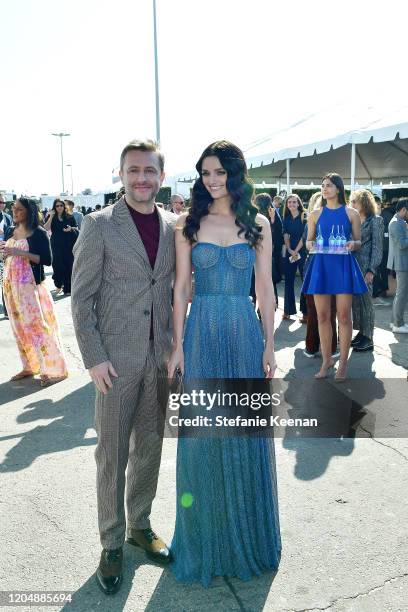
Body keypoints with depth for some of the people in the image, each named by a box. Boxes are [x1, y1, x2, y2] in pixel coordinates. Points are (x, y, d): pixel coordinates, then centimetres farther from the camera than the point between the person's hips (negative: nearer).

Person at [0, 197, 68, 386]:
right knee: (20, 326, 10)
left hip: (30, 285, -6)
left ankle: (54, 369, 3)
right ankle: (30, 366, 22)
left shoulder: (39, 233, -8)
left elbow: (47, 260, -14)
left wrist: (21, 253, -21)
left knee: (38, 324, -5)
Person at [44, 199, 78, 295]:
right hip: (56, 245, 0)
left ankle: (67, 288, 5)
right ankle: (58, 285, 18)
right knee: (58, 265, -1)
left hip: (68, 245, 0)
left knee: (68, 265, -1)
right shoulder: (52, 217, 4)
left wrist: (71, 228, -12)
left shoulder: (69, 217, 5)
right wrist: (51, 216, -17)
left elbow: (76, 229, 10)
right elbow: (46, 228, -10)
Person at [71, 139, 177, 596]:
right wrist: (94, 357, -12)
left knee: (149, 447, 15)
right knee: (112, 453, 7)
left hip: (160, 356, 4)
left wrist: (177, 345, 5)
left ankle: (140, 526, 35)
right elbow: (82, 298, -7)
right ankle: (111, 544, 25)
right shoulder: (99, 225, -6)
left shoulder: (173, 226, 6)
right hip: (116, 358, -4)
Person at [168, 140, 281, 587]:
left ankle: (248, 532, 31)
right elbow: (181, 288, 1)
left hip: (244, 332, 1)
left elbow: (265, 288, 4)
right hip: (202, 332, 0)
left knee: (248, 430, 9)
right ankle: (206, 538, 26)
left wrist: (269, 345, 0)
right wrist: (178, 345, -3)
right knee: (202, 431, 6)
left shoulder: (258, 224, 4)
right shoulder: (188, 224, 2)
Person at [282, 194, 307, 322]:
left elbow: (305, 235, -8)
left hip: (302, 251, -5)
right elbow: (286, 236, 5)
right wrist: (290, 250, -10)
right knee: (288, 281, 6)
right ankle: (288, 310, 13)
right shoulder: (286, 219, 11)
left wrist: (296, 251, -12)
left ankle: (306, 312, -2)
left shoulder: (304, 216, -2)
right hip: (290, 252, 5)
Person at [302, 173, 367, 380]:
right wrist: (309, 244, -10)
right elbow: (309, 241, 13)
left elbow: (358, 242, 7)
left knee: (343, 316, -1)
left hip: (343, 266, -2)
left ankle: (343, 363, 11)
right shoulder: (316, 214, 9)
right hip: (321, 266, 2)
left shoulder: (351, 213, 4)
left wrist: (353, 244, -15)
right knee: (322, 316, 4)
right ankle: (326, 360, 17)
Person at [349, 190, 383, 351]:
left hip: (365, 267, -6)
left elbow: (377, 247, -8)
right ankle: (361, 333, 17)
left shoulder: (375, 220, -3)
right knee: (355, 301, 8)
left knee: (365, 301, -3)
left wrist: (371, 270, -15)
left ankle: (368, 339, 4)